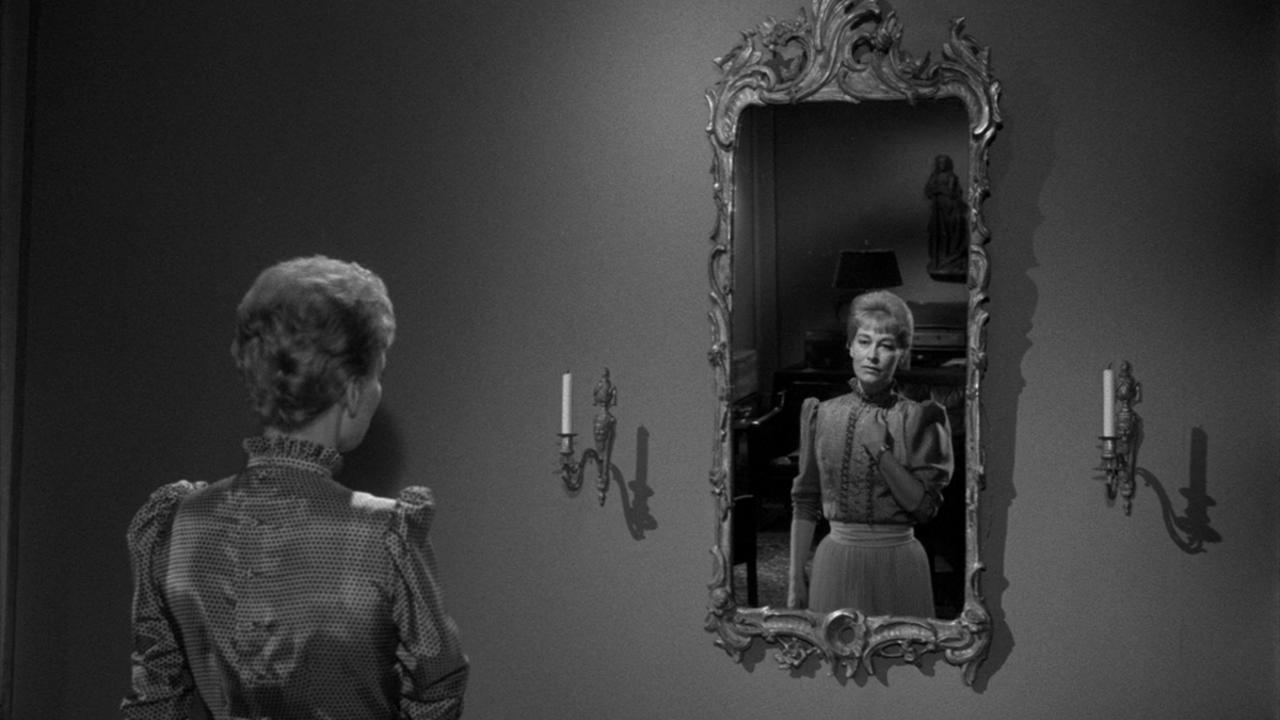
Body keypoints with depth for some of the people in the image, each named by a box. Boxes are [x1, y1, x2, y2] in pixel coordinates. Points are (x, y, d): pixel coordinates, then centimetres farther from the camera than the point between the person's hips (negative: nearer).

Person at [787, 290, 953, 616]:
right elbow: (805, 503, 6)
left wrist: (883, 452, -20)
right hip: (836, 559, 2)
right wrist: (795, 577, 5)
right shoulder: (822, 415, 2)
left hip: (897, 562, -2)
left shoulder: (919, 419, -5)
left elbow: (925, 506, -10)